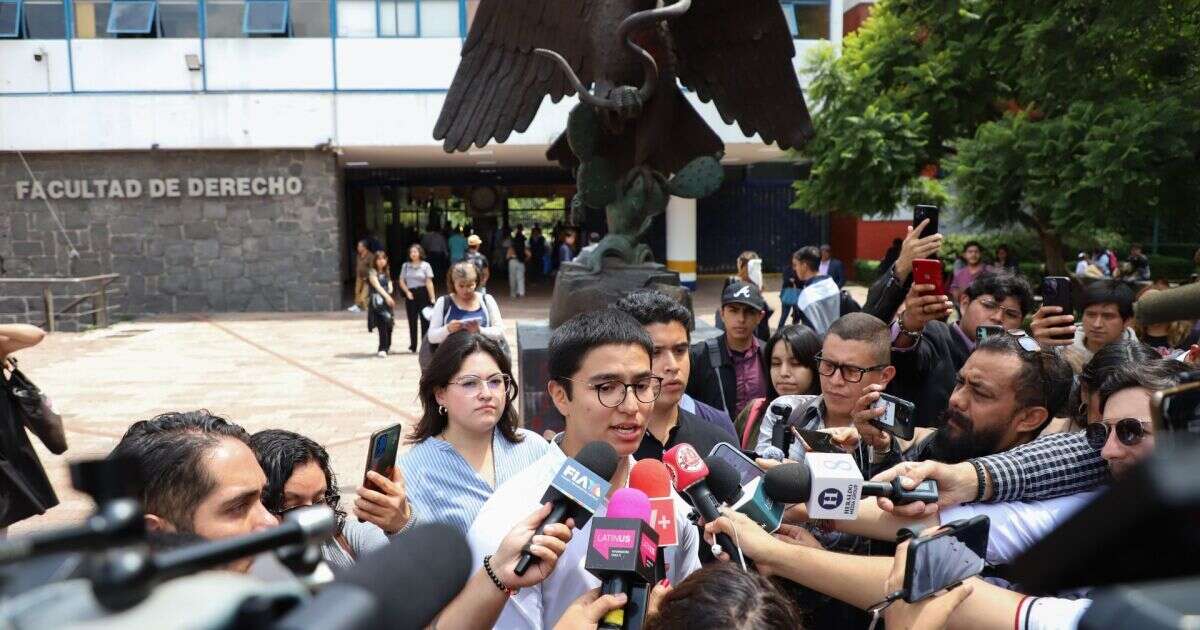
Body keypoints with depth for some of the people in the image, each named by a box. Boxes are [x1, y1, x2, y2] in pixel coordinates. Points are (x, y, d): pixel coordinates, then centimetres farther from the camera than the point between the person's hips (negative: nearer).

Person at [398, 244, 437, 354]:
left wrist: (432, 298, -11)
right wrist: (407, 292, -5)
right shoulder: (405, 266, 7)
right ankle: (413, 346, 15)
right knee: (412, 321, 6)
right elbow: (402, 281, 10)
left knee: (425, 320, -2)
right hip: (410, 295, 3)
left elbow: (429, 283, -6)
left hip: (423, 294, -3)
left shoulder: (425, 265, -2)